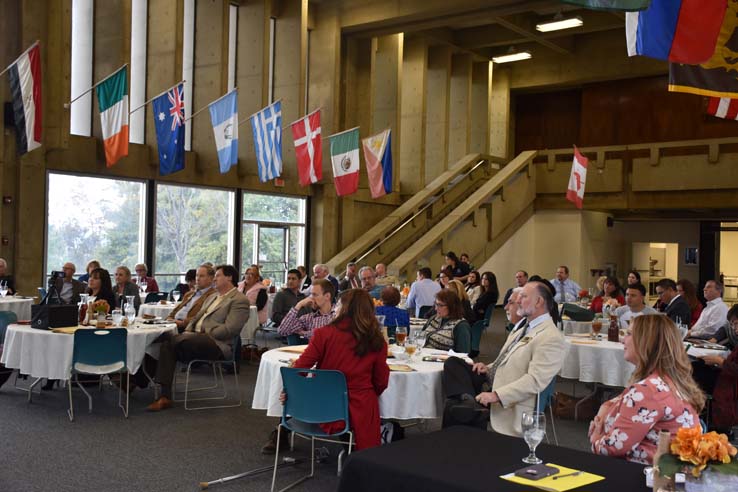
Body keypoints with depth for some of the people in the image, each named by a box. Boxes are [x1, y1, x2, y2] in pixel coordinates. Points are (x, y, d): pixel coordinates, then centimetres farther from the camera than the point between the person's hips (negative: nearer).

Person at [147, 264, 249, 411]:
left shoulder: (240, 300, -2)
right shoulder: (213, 297, 28)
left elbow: (229, 329, -14)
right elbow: (196, 318, 27)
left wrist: (203, 335, -16)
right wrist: (187, 331, 6)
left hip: (217, 344, -8)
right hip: (193, 337, 8)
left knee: (176, 341, -30)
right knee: (167, 344, -20)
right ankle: (165, 396, -25)